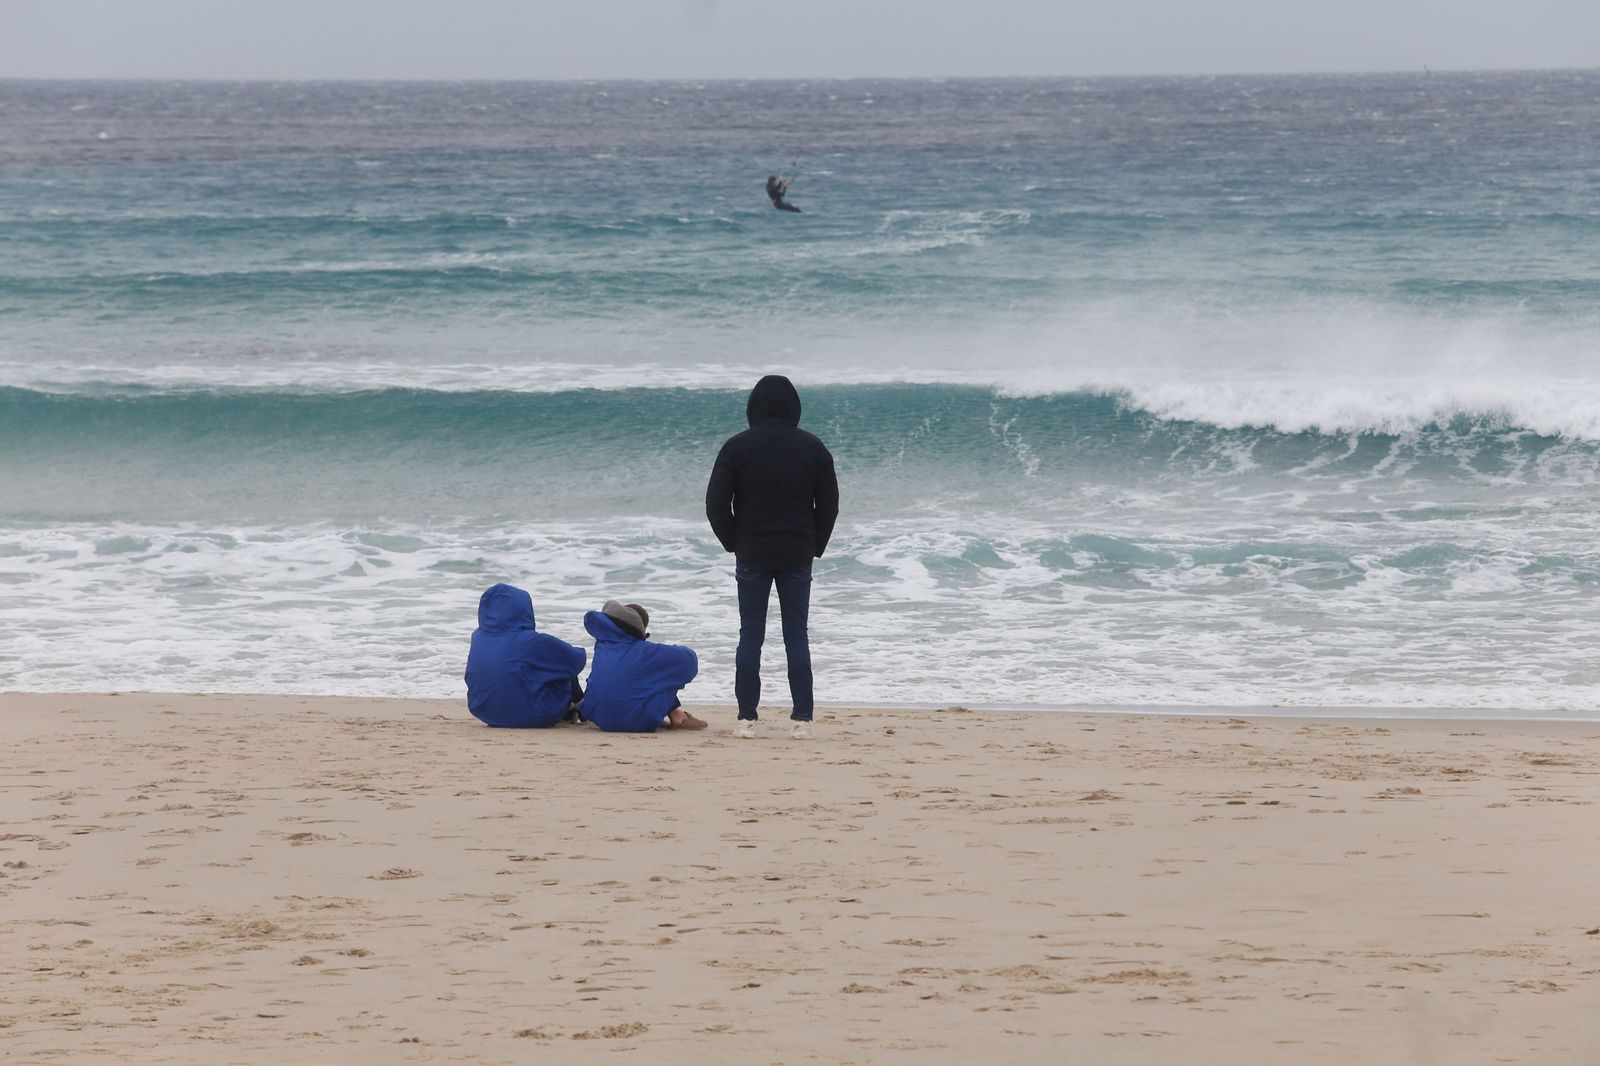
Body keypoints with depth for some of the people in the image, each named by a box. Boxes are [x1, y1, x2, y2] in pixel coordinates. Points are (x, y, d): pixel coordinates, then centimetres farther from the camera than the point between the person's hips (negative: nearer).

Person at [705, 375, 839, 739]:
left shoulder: (737, 447, -4)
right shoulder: (813, 448, 2)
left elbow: (716, 503, -5)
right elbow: (829, 503, 5)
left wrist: (733, 542, 8)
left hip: (752, 555, -1)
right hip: (798, 557, 1)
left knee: (750, 635, 3)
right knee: (797, 636, 4)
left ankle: (746, 718, 0)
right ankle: (802, 720, 0)